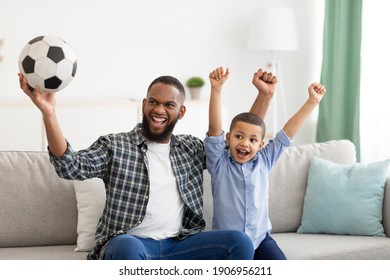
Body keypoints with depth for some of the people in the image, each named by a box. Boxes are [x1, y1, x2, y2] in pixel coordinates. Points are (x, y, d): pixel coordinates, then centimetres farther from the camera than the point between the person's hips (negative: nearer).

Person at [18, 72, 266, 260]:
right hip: (130, 245, -4)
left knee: (239, 241, -23)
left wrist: (265, 95, 13)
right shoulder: (114, 145, 6)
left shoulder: (191, 148, 19)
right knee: (127, 246, -41)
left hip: (178, 245, 4)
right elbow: (71, 167, -9)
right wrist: (48, 113, -23)